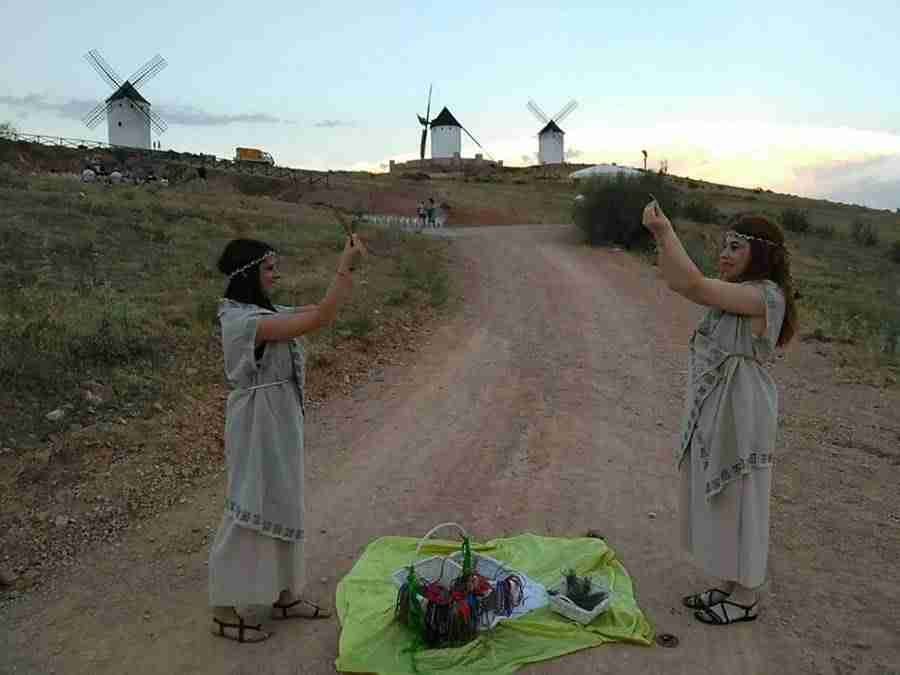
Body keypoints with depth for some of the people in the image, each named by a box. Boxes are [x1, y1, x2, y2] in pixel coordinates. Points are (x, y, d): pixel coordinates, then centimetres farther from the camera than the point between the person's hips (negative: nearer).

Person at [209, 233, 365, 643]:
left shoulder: (262, 312, 7)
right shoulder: (246, 320, -23)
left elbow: (318, 310, 9)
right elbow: (320, 320, -29)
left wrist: (346, 266, -2)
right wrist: (347, 266, -26)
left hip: (278, 422, 10)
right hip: (259, 425, -10)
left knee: (281, 506, 18)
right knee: (253, 510, 2)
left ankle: (284, 596, 33)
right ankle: (226, 612, 19)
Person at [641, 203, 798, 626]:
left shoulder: (764, 295, -19)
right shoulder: (738, 293, 11)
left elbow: (695, 285, -29)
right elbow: (678, 284, 6)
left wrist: (666, 231, -23)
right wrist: (661, 237, -6)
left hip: (739, 416, -9)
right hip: (712, 412, 9)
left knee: (737, 503, 5)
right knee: (717, 501, 18)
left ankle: (746, 600, 25)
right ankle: (728, 587, 35)